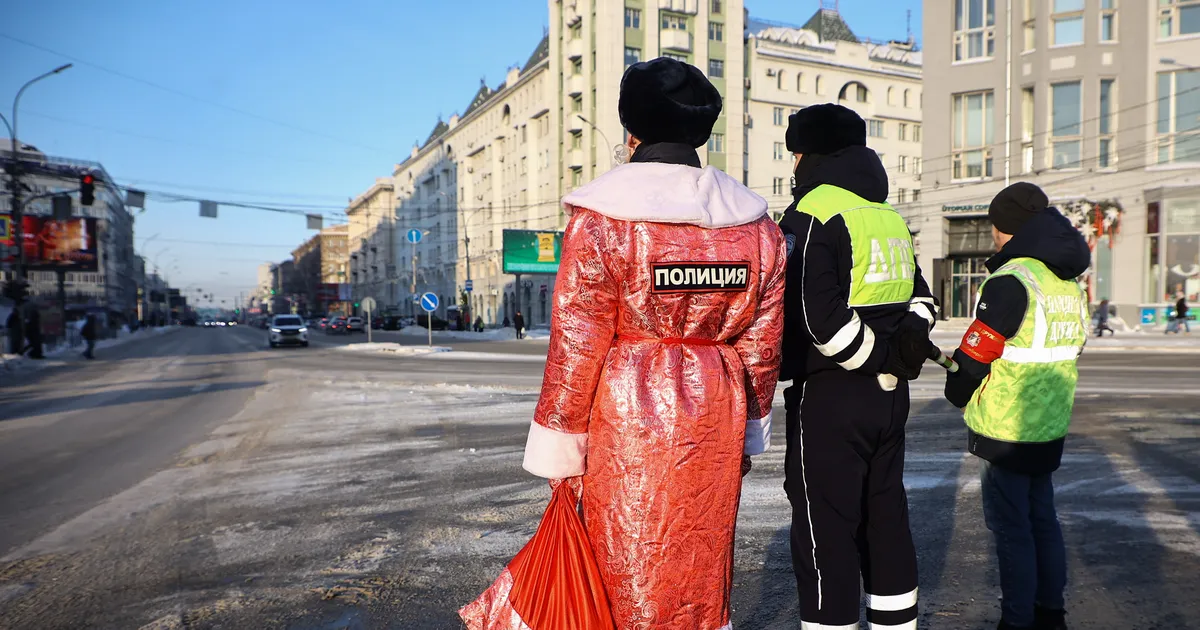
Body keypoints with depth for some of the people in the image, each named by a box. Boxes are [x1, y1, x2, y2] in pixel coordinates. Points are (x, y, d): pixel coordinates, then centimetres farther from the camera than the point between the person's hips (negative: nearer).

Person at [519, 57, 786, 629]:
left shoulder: (601, 217, -11)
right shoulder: (756, 223, 4)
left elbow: (576, 344, -11)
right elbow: (762, 343, 9)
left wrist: (560, 447, -3)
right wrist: (749, 425, 19)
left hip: (628, 418, -5)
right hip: (715, 420, 5)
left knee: (633, 566, 10)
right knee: (703, 560, 20)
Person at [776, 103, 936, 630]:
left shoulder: (814, 212, -13)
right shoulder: (891, 217, 13)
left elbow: (821, 320, -23)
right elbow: (920, 296, 21)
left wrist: (883, 360, -10)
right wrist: (906, 346, 8)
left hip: (829, 399, -8)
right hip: (889, 396, 8)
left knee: (824, 534, 1)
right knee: (885, 522, 19)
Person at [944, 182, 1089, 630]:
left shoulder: (1011, 281, -19)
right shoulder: (1069, 282, 9)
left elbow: (974, 354, -18)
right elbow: (1073, 348, 16)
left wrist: (959, 396, 0)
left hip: (1007, 429, -9)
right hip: (1050, 426, 9)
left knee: (1010, 526, 2)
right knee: (1041, 517, 19)